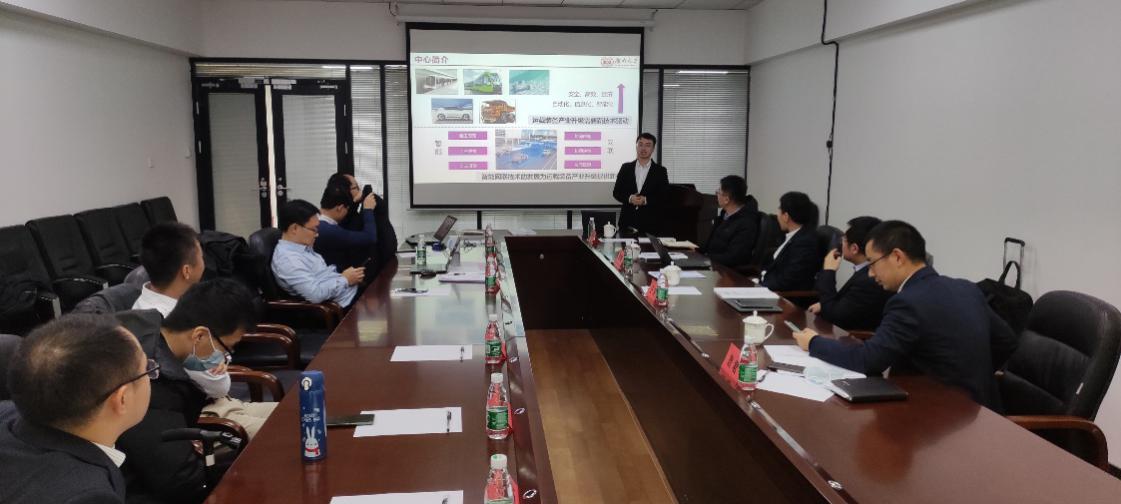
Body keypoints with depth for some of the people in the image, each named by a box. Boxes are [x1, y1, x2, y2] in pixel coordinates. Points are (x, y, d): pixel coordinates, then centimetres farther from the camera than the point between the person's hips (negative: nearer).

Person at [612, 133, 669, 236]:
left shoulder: (660, 171, 4)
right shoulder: (625, 168, 9)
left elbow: (664, 197, 0)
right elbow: (616, 192, 8)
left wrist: (646, 200, -15)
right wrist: (629, 198, -11)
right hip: (627, 221, 1)